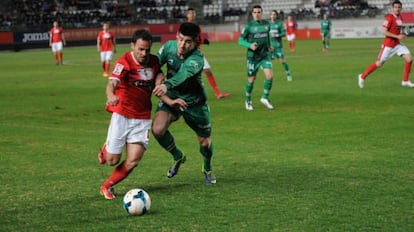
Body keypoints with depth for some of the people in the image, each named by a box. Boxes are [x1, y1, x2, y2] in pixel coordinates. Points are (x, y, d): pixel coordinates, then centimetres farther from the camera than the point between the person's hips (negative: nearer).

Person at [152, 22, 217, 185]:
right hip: (171, 97, 3)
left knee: (204, 141, 9)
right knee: (158, 129, -22)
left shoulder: (196, 59, -32)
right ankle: (178, 157, 9)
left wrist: (166, 85, -69)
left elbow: (183, 74, -51)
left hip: (194, 102, -3)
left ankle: (208, 169, 45)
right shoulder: (169, 46, -16)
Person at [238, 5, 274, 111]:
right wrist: (250, 45, -23)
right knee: (251, 79, 4)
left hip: (265, 55, 3)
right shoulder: (248, 26, -8)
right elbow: (240, 40, -7)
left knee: (269, 75, -14)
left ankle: (265, 98, 4)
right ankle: (248, 101, 25)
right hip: (253, 57, -3)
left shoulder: (266, 24, 5)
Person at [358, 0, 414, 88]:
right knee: (379, 63, 1)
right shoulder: (389, 17, -17)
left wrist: (401, 35, 5)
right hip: (388, 45, -7)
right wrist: (397, 36, -23)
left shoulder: (399, 17, 9)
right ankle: (362, 76, 19)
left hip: (397, 44, 7)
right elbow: (384, 31, -22)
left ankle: (405, 81, 6)